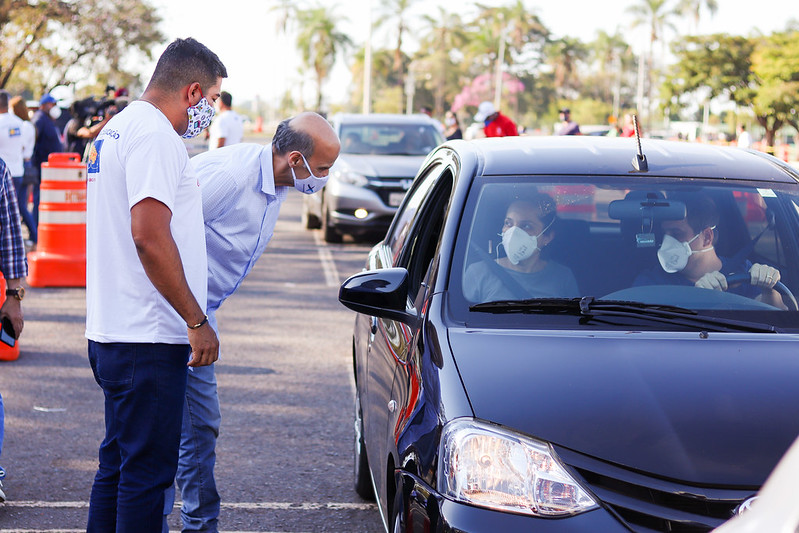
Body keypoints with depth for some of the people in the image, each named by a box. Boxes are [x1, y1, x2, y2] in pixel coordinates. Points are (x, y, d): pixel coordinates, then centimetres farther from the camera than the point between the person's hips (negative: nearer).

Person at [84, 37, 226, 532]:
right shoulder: (154, 133, -15)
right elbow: (150, 235, -24)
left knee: (119, 464, 16)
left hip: (111, 333, 10)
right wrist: (198, 321, -20)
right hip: (147, 341, -10)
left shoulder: (116, 129, 19)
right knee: (148, 471, -5)